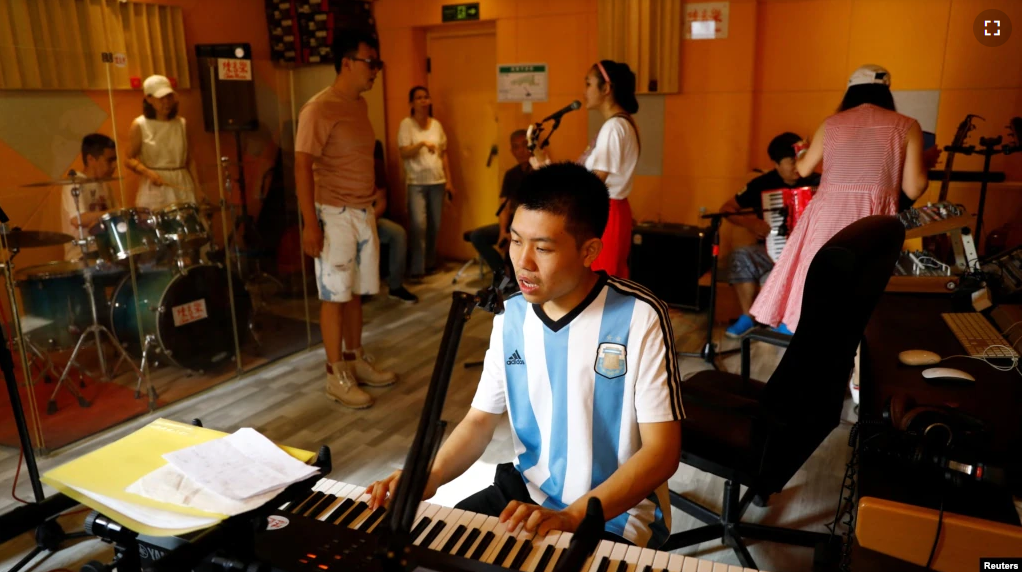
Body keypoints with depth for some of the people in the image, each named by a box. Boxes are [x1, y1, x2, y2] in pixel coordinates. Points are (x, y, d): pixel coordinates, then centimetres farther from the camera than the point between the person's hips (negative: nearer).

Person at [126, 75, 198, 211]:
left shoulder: (181, 123, 10)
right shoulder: (139, 125, 1)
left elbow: (188, 158, 12)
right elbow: (130, 159, -1)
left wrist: (197, 184, 2)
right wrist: (148, 173, -19)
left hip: (182, 185, 3)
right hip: (155, 190, -3)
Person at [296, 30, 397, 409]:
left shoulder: (360, 104, 11)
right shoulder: (319, 109, -14)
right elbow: (302, 167, -17)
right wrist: (310, 223, -21)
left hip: (364, 212, 8)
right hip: (335, 214, -8)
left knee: (356, 292, 14)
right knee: (335, 296, 0)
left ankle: (356, 361, 26)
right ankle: (336, 376, 10)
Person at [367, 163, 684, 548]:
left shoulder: (640, 318, -19)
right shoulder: (511, 315, -2)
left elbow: (662, 452, -18)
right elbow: (480, 419, 3)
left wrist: (570, 518, -29)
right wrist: (430, 476, -16)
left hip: (617, 515, -4)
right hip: (525, 490, 5)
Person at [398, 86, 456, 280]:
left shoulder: (436, 124, 10)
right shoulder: (406, 124, -2)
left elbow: (444, 154, 12)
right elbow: (404, 153, -11)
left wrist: (449, 182, 9)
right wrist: (422, 143, -27)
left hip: (437, 181, 4)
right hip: (416, 183, -4)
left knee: (435, 225, 6)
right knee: (419, 225, -12)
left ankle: (431, 263, 21)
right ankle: (417, 269, -5)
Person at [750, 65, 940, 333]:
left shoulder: (831, 124, 7)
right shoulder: (907, 126, 1)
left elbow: (804, 169, 19)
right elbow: (913, 190, -3)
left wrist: (801, 153, 42)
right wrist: (925, 162, 18)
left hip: (827, 218, 2)